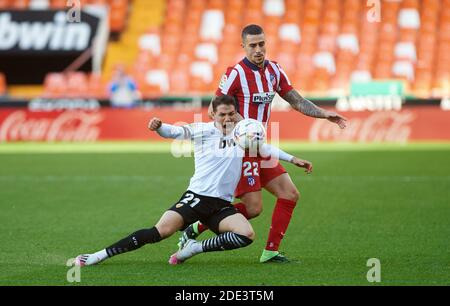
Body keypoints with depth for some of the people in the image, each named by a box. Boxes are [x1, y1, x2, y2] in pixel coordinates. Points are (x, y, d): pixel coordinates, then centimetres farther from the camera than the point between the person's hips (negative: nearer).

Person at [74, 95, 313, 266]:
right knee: (161, 231, -21)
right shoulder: (203, 130, -1)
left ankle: (194, 248, -12)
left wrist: (293, 159, 30)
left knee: (247, 235, -23)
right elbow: (176, 132, -17)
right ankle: (101, 255, -14)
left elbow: (265, 148, 30)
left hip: (222, 204, 4)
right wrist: (159, 127, -38)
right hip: (196, 197, -4)